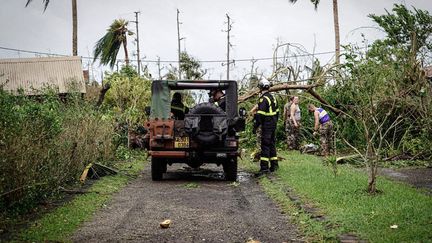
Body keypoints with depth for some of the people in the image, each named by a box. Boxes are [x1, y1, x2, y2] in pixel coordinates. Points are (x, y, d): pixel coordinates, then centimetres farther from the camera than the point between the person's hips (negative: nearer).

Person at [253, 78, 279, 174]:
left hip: (266, 125, -9)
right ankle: (274, 165, 22)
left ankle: (264, 167, -13)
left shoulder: (263, 99, -16)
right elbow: (277, 112, 20)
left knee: (265, 145, -10)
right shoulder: (272, 98, 13)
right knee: (272, 144, 16)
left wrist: (255, 127, -19)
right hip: (273, 124, 9)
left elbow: (260, 115, -21)